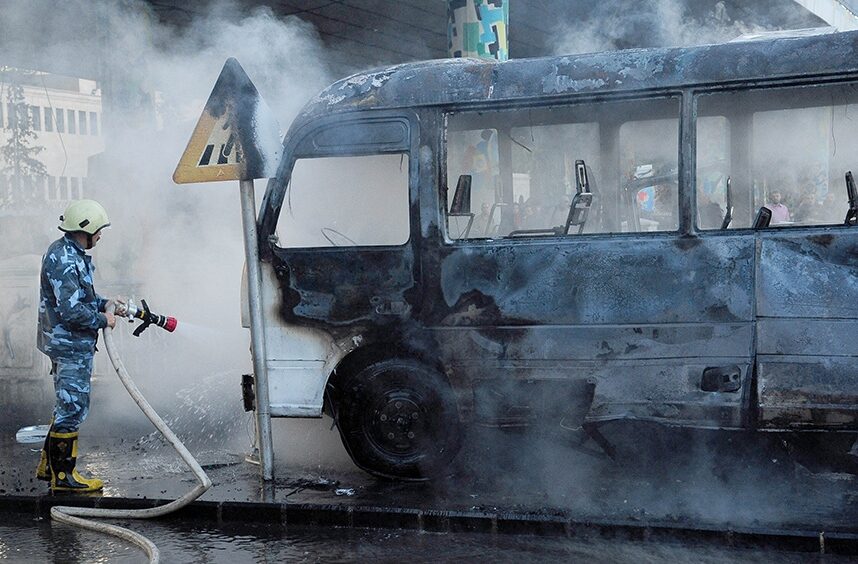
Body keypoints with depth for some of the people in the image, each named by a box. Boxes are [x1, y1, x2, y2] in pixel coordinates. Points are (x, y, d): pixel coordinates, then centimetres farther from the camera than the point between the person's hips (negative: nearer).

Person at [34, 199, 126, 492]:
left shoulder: (72, 255, 13)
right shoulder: (62, 259, -21)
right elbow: (72, 311, -26)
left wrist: (104, 303, 10)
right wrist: (103, 319, -13)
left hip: (74, 345, 11)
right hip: (69, 345, -11)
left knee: (68, 405, 19)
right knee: (73, 407, -3)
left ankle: (48, 465, 29)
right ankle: (63, 476, 7)